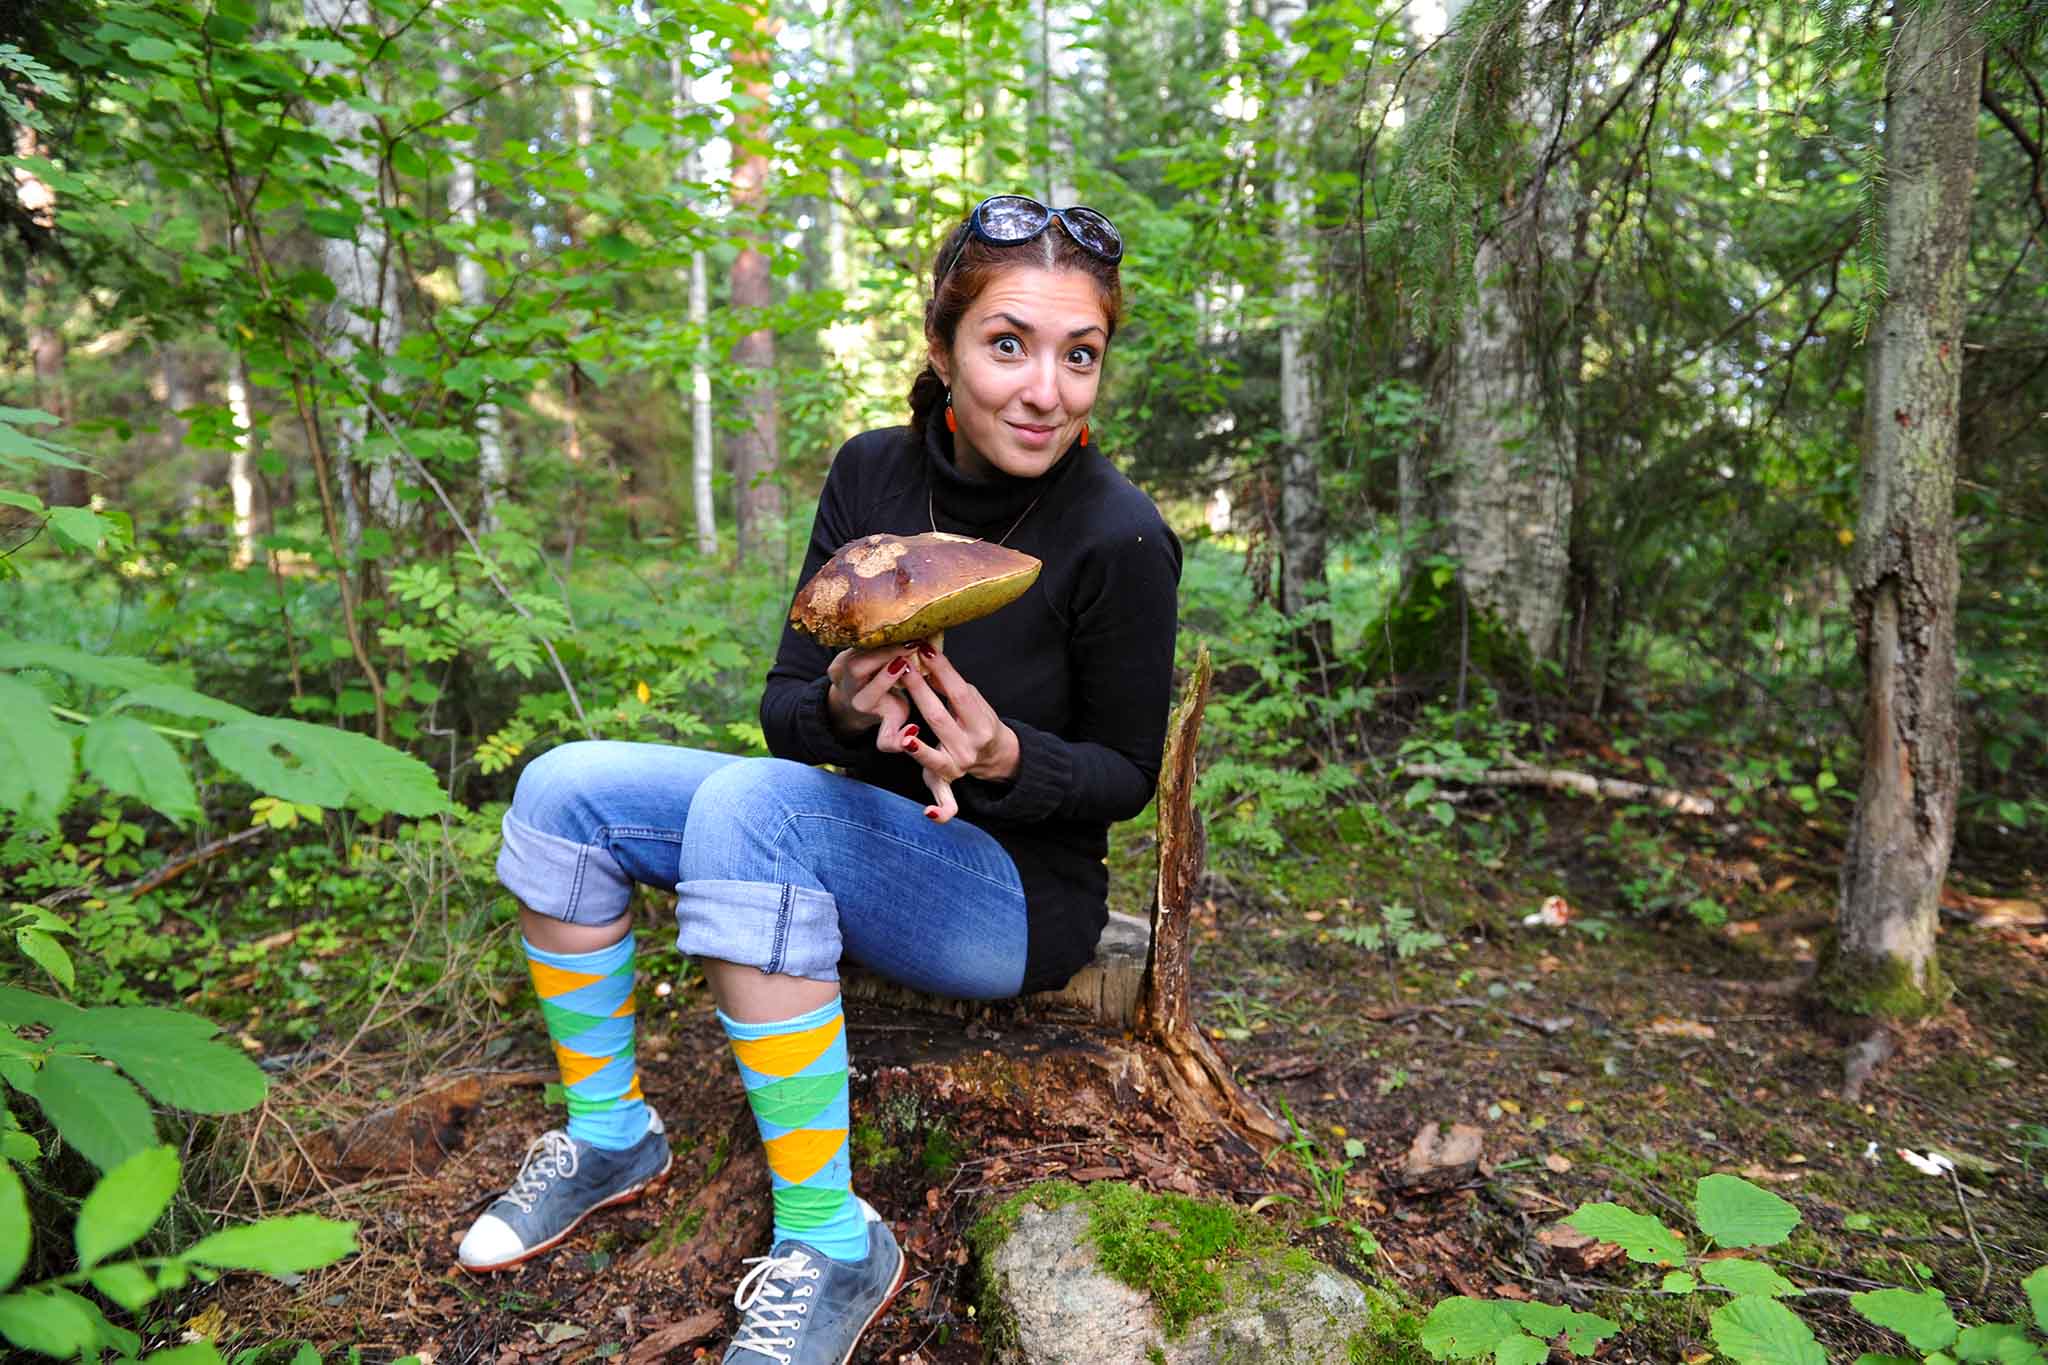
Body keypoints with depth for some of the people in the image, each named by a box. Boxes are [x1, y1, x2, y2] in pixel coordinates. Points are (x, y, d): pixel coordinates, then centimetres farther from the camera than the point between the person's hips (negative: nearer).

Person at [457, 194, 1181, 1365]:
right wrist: (841, 707, -25)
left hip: (1019, 894, -6)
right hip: (864, 835, 6)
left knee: (750, 806, -33)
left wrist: (1005, 758, -29)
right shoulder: (873, 474, -4)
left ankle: (835, 1245, -19)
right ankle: (609, 1136, 13)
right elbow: (784, 700, -1)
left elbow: (1126, 777, -9)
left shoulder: (1121, 542, -19)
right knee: (564, 792, -5)